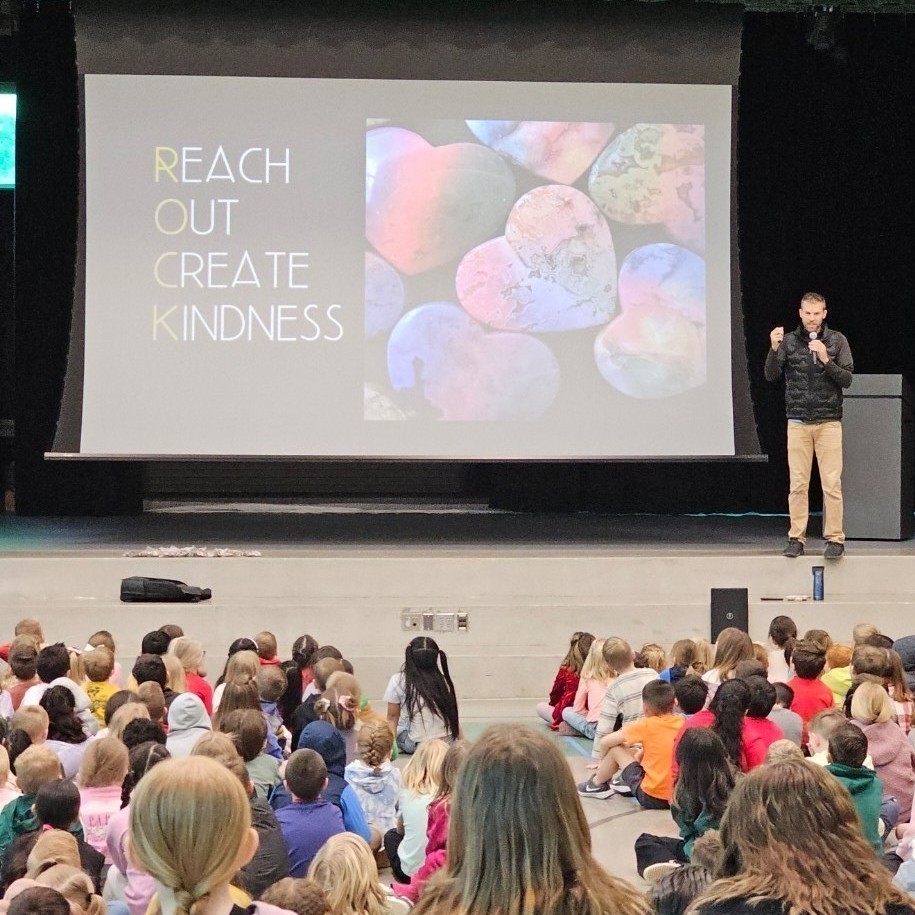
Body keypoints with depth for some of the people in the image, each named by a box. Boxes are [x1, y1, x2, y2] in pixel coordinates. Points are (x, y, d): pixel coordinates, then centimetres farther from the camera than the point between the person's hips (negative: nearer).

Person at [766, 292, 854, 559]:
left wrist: (826, 360, -17)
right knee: (798, 484, 1)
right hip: (798, 422, 1)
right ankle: (796, 538, 7)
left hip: (829, 422, -1)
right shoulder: (789, 341, 4)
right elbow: (771, 375, -2)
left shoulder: (837, 340, 3)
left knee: (832, 484, -2)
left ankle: (834, 539, 4)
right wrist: (774, 349, -19)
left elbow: (847, 379, -1)